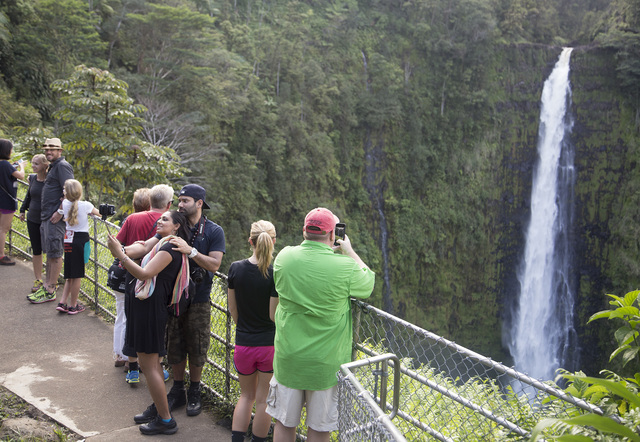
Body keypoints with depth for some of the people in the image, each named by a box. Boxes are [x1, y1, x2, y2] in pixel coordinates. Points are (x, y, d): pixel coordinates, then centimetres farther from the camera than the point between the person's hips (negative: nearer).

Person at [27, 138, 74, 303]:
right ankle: (49, 283, 28)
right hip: (46, 216, 11)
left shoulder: (62, 166, -13)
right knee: (49, 251, 17)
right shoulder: (53, 166, 19)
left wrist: (60, 212, -22)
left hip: (55, 217, -10)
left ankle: (50, 291, -3)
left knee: (55, 253, -6)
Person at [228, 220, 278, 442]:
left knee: (246, 396, 21)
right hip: (270, 344, -3)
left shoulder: (236, 268, -6)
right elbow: (274, 314, -15)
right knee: (264, 400, 13)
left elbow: (232, 307, 4)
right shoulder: (277, 274, -17)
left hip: (243, 343, 3)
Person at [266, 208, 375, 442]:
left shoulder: (284, 257, -8)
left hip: (288, 359, 3)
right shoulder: (345, 267, -18)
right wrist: (349, 251, 12)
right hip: (326, 364, -2)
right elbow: (368, 284, 4)